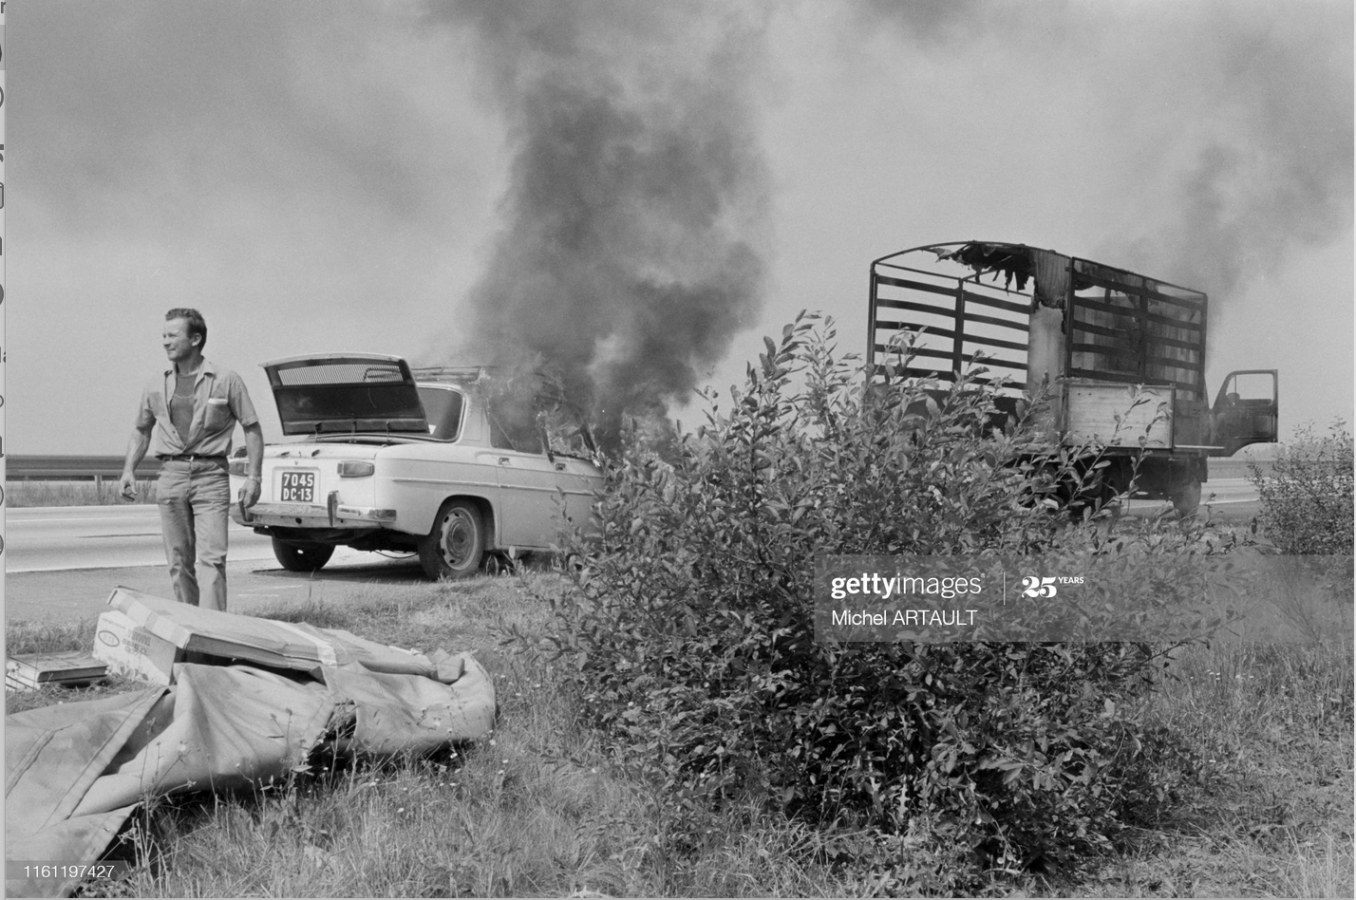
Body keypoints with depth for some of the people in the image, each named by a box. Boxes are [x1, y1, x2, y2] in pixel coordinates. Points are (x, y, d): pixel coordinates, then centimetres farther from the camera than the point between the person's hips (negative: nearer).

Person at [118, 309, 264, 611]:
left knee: (212, 558, -12)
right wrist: (129, 469, 7)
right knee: (178, 561, 8)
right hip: (171, 475, 4)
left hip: (210, 475, -4)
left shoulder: (226, 380, -2)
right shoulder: (157, 385, 10)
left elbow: (252, 428, 1)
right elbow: (142, 429, 21)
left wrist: (253, 476, -7)